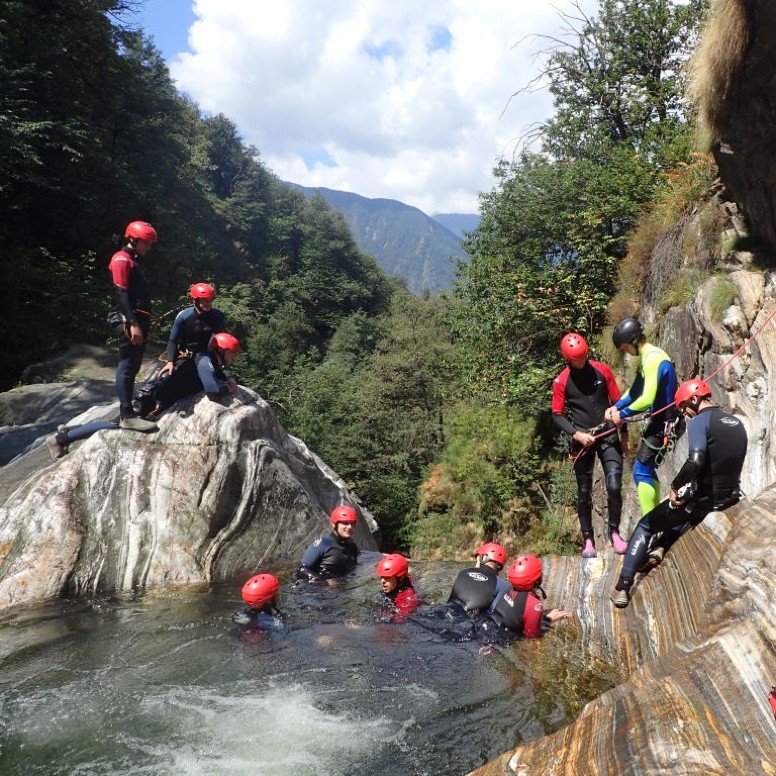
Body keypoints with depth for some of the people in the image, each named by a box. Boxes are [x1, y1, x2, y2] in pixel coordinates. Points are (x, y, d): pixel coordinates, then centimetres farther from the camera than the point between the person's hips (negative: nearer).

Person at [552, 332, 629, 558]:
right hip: (582, 440, 0)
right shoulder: (561, 381, -6)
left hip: (608, 436, 0)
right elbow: (557, 415, -1)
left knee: (614, 487, -11)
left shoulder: (602, 371, -2)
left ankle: (614, 531, 10)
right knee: (584, 493, 6)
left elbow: (617, 402, 6)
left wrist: (624, 434, 8)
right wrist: (577, 434, -15)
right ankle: (587, 539, 18)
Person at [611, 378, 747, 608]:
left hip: (704, 499, -7)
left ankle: (623, 587, 5)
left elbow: (695, 460, -29)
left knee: (645, 525, 8)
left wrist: (675, 487, -15)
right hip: (731, 499, 7)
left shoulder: (699, 421, -12)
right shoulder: (736, 423, 11)